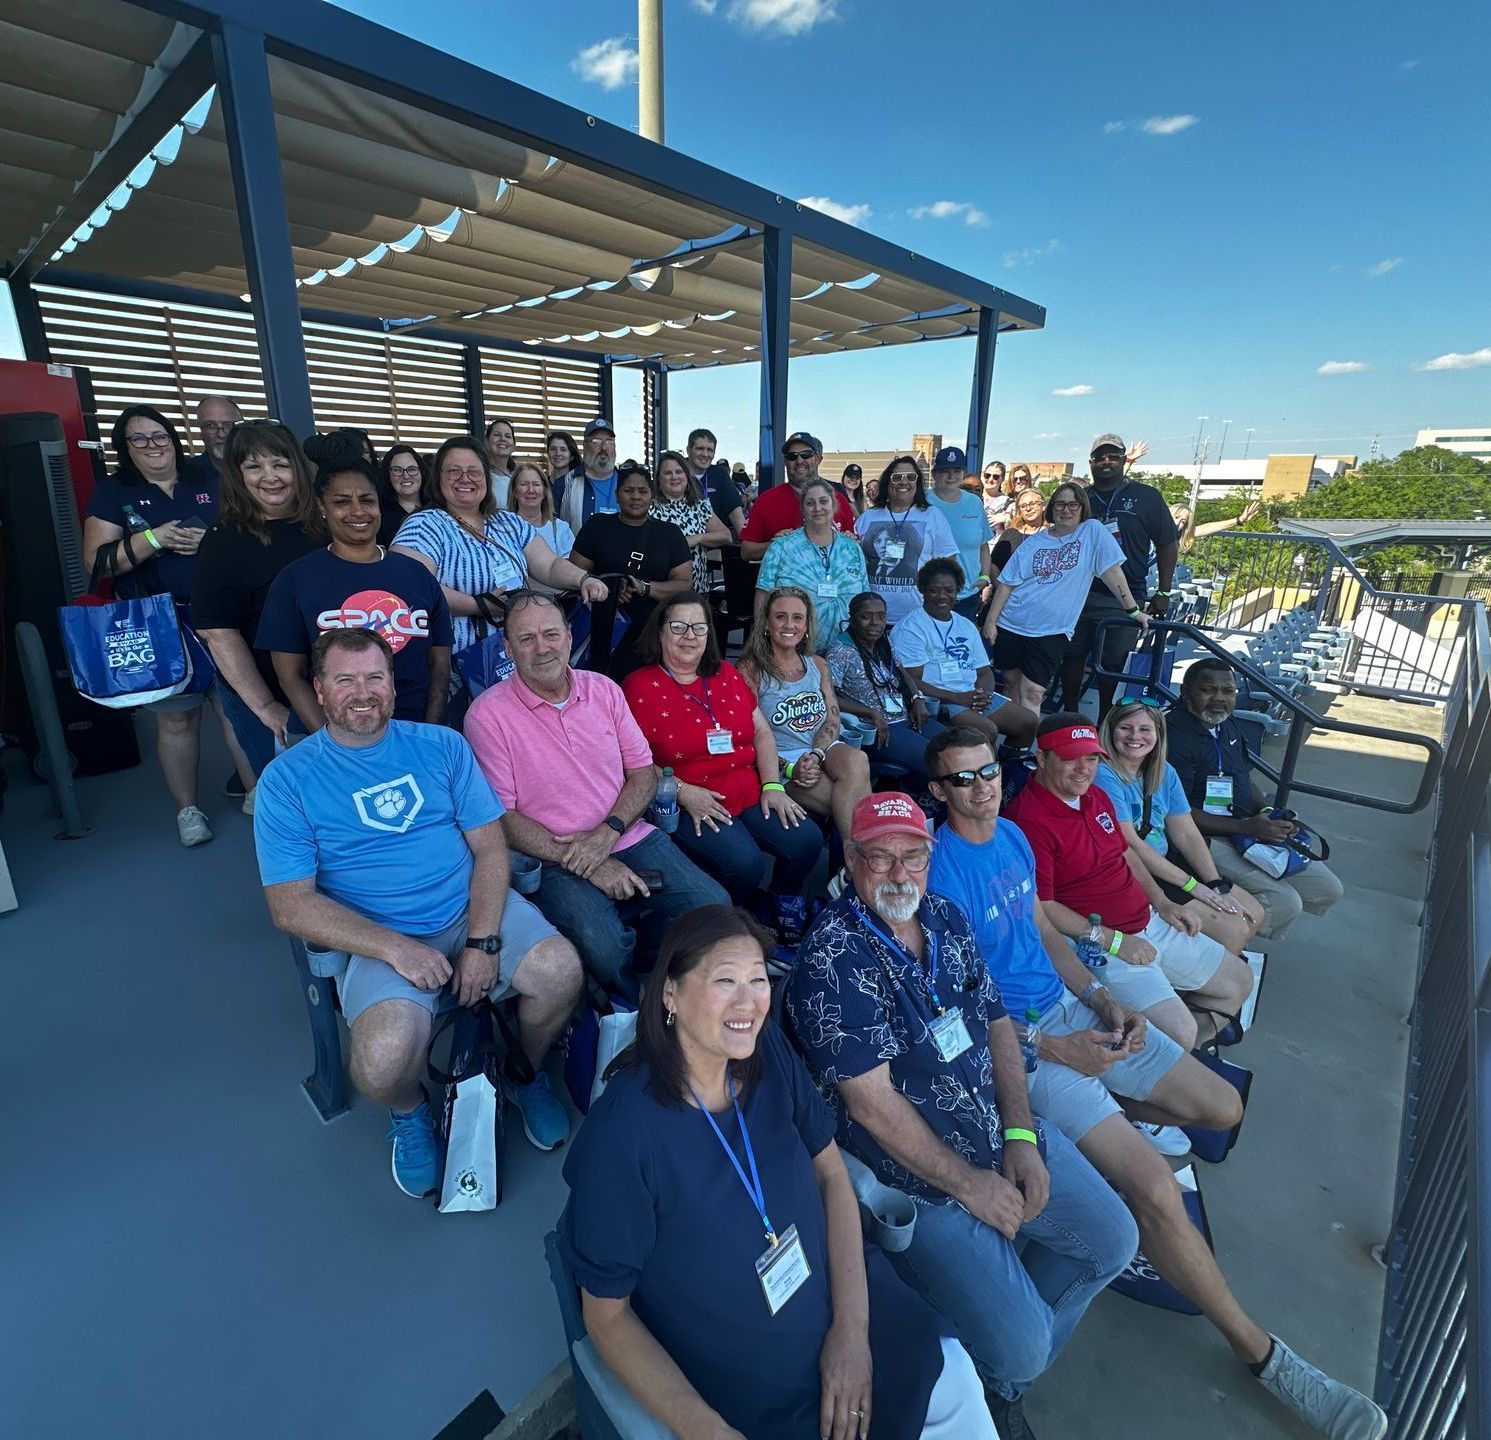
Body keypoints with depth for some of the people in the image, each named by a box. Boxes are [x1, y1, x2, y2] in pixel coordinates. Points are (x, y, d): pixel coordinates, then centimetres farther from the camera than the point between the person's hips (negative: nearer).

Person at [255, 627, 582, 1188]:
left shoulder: (441, 745, 5)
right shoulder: (287, 779, -1)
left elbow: (490, 847, 1)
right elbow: (290, 906, -6)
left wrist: (483, 940, -13)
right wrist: (395, 948, -18)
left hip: (471, 911, 2)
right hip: (375, 939, -1)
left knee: (560, 971, -23)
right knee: (386, 1054, -29)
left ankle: (526, 1074, 13)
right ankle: (408, 1113, 11)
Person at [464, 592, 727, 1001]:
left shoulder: (604, 690, 7)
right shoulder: (488, 714, -6)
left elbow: (643, 771, 7)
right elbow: (501, 816, -8)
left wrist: (606, 833, -11)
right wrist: (578, 862, -16)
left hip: (632, 839, 4)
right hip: (555, 861, -4)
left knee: (715, 907, -15)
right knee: (605, 948, -30)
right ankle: (637, 1008, 6)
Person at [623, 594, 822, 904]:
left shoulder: (726, 674, 14)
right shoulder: (640, 686, -3)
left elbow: (761, 732, 14)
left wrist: (772, 786, 1)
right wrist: (683, 792, -18)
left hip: (750, 794, 6)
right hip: (687, 807, -5)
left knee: (807, 842, -12)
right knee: (746, 863, -28)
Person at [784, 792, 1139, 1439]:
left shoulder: (945, 916, 1)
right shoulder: (831, 958, -24)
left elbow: (996, 1023, 6)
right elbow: (872, 1102, -22)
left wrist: (1021, 1135, -4)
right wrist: (968, 1182, -14)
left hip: (1007, 1139, 8)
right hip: (918, 1177, -7)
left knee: (1113, 1239, 12)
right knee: (1021, 1347, -12)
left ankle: (1006, 1377, 34)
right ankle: (999, 1376, 28)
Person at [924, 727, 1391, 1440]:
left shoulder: (1012, 835, 4)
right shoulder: (941, 870, -21)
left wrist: (1103, 998, 0)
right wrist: (1058, 1051, -15)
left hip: (1069, 1006, 8)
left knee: (1223, 1108, 7)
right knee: (1153, 1183, -17)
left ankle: (1098, 1115, 26)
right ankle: (1259, 1352, 9)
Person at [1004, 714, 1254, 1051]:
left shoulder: (1096, 796, 7)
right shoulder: (1028, 820, -24)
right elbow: (1040, 908, -24)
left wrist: (1162, 902, 11)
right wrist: (1111, 940, -20)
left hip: (1151, 922, 10)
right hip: (1098, 945, -10)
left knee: (1239, 980, 19)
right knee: (1178, 1031, -22)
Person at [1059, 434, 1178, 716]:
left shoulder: (1147, 497, 4)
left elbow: (1167, 545, 6)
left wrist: (1163, 592, 2)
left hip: (1124, 600, -2)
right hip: (1078, 595, 2)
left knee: (1112, 664, 5)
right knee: (1073, 656, 6)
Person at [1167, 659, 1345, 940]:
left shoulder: (1229, 726, 10)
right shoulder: (1175, 735, -20)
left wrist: (1269, 815, 1)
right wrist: (1246, 827, -23)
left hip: (1253, 828, 10)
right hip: (1210, 837, -9)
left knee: (1329, 889, 9)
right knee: (1284, 904, -20)